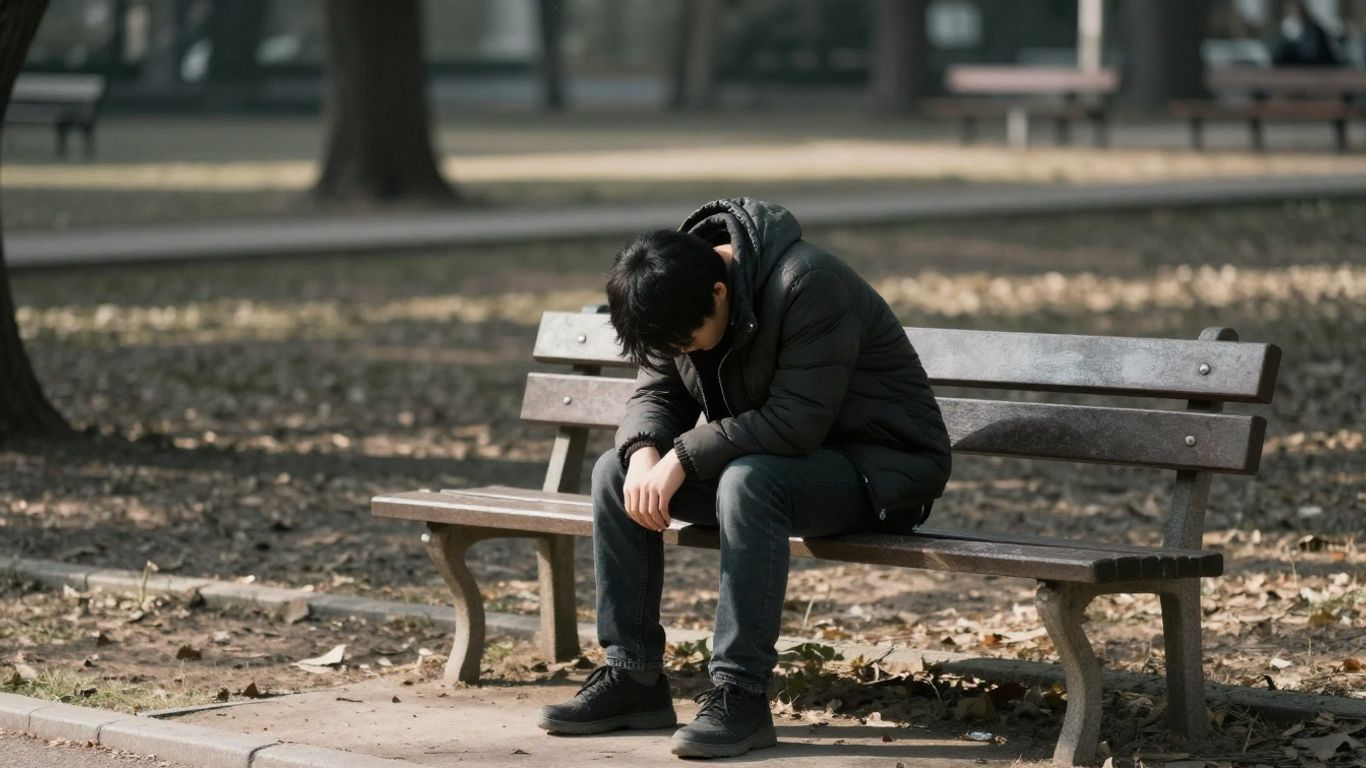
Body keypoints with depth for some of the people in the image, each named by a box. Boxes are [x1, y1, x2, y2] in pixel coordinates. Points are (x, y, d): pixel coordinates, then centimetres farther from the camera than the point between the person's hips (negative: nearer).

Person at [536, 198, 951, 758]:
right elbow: (656, 393, 1)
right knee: (614, 471, -7)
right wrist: (645, 453, -21)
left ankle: (741, 696, -31)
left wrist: (683, 458, -30)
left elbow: (796, 422, -31)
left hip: (880, 465, -8)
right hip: (759, 456, 8)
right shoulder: (682, 296, -4)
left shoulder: (809, 286, -28)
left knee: (748, 482, -37)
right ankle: (632, 677, -4)